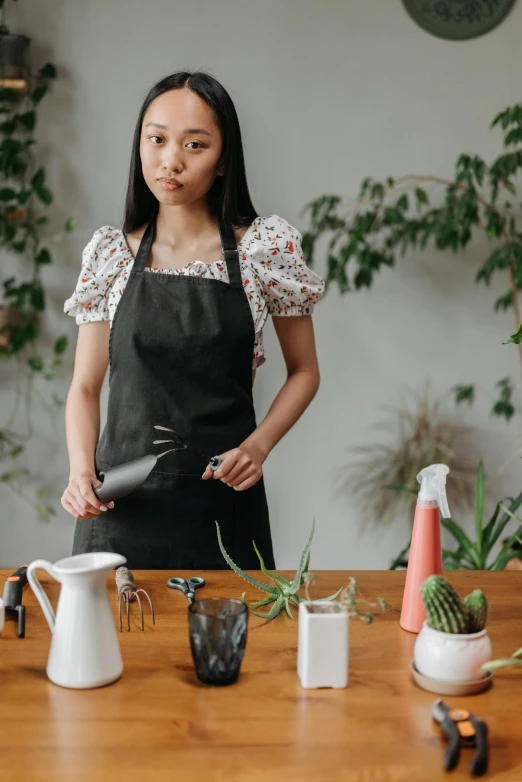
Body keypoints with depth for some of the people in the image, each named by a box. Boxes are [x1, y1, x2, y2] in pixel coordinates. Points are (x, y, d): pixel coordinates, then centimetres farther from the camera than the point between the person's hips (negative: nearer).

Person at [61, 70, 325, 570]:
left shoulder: (267, 246, -3)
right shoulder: (109, 253, 2)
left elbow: (304, 371, 5)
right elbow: (85, 387, 5)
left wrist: (258, 445, -10)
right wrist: (81, 472, -11)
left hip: (225, 500, -1)